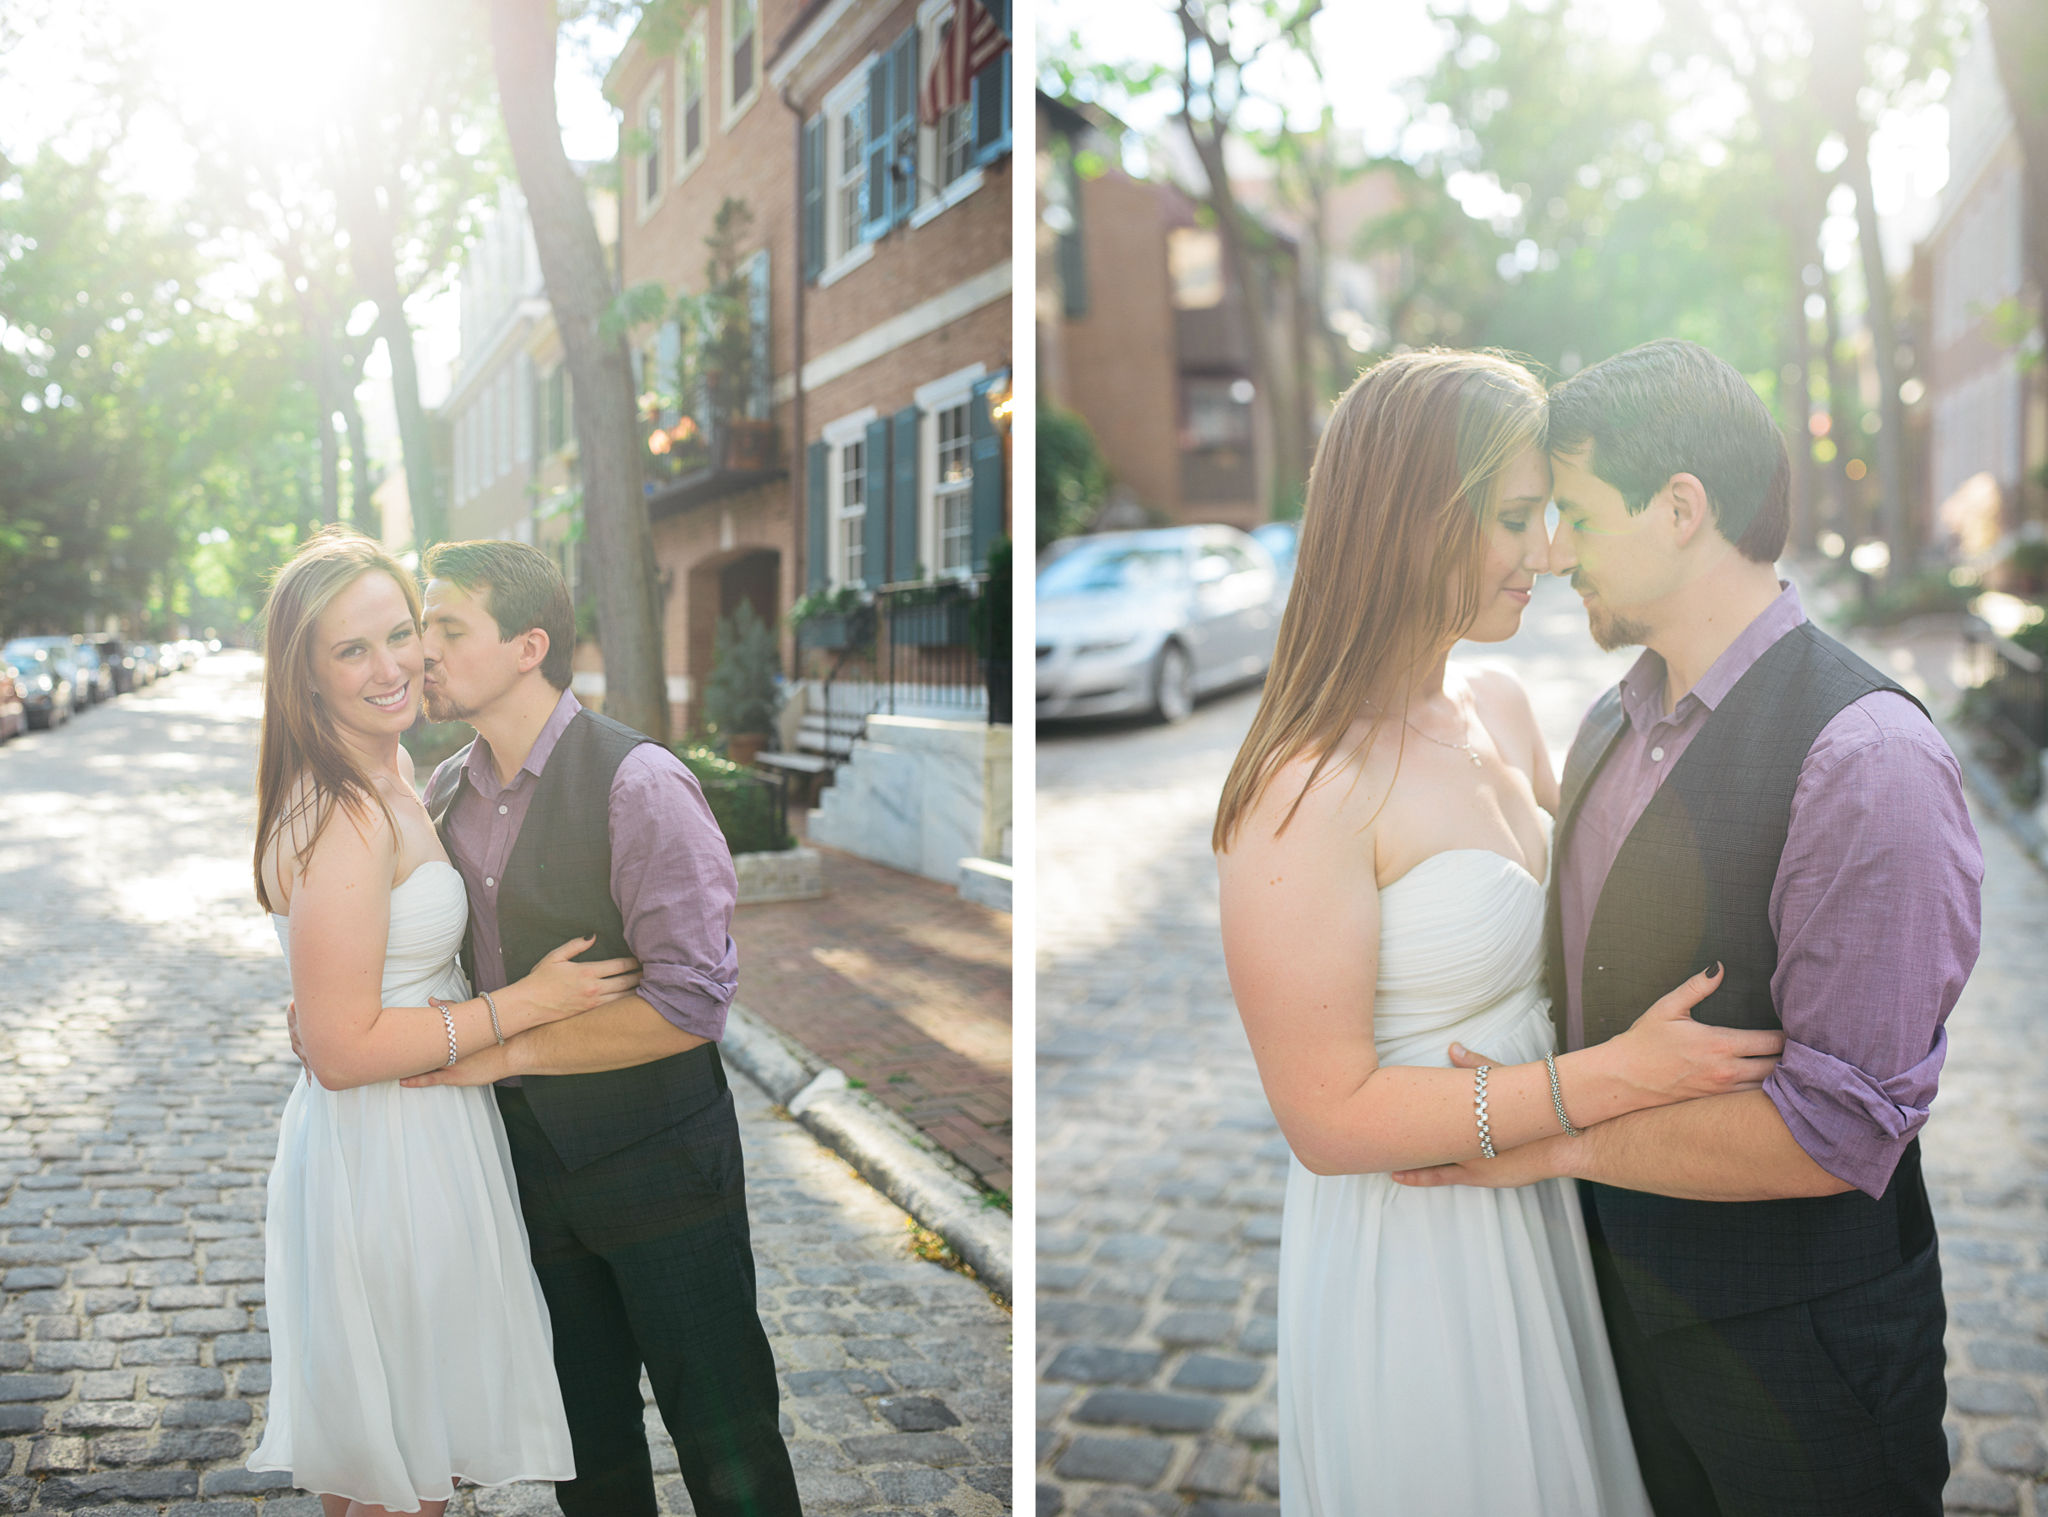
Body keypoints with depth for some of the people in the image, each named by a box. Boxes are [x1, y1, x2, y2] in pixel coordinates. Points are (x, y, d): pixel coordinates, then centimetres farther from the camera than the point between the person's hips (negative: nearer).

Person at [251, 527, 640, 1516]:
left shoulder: (389, 778, 5)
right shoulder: (344, 822, -26)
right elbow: (341, 1050, -26)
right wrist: (528, 1004, -22)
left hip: (407, 1138, 9)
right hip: (387, 1157, -9)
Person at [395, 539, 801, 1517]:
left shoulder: (637, 784, -18)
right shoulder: (445, 794, 5)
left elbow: (691, 1002, -23)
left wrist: (504, 1050, -18)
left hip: (657, 1165, -6)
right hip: (533, 1159, 6)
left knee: (723, 1439, 7)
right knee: (586, 1436, 20)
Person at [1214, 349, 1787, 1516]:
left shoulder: (1502, 710, 1)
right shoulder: (1305, 794, -25)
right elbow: (1329, 1117, -24)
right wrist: (1620, 1074, -25)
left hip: (1545, 1211, 8)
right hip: (1407, 1256, -7)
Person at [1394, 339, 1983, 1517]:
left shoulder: (1869, 760, -23)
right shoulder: (1609, 730, 3)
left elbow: (1844, 1126, -26)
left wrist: (1553, 1138, -21)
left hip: (1796, 1336, -6)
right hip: (1620, 1293, 7)